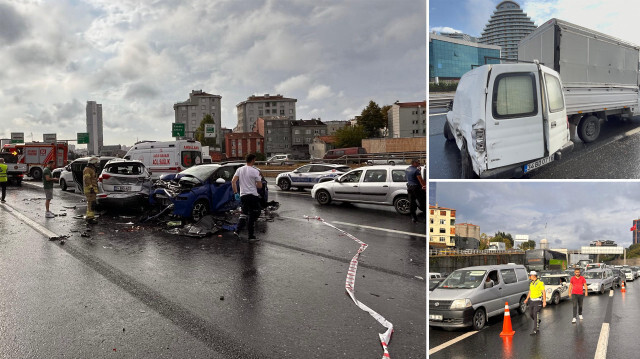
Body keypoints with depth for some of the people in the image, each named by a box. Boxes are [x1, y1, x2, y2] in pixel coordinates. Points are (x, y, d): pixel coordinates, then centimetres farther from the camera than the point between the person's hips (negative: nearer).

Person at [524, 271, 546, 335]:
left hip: (538, 301, -7)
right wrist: (527, 299, 10)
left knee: (536, 314, -11)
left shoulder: (540, 283, -11)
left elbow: (544, 292, -11)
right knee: (531, 314, 10)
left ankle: (535, 330, -8)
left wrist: (544, 301, -16)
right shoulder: (531, 283, 12)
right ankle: (537, 321, 40)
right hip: (532, 301, 7)